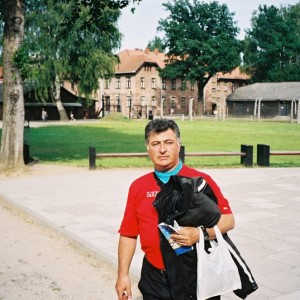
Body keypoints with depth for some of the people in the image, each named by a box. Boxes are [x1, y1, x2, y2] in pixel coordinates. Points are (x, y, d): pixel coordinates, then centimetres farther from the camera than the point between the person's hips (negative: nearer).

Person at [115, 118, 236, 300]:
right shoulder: (138, 187, 5)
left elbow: (228, 220, -7)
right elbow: (128, 234, 7)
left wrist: (200, 233, -23)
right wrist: (123, 274, 4)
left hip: (196, 277, -2)